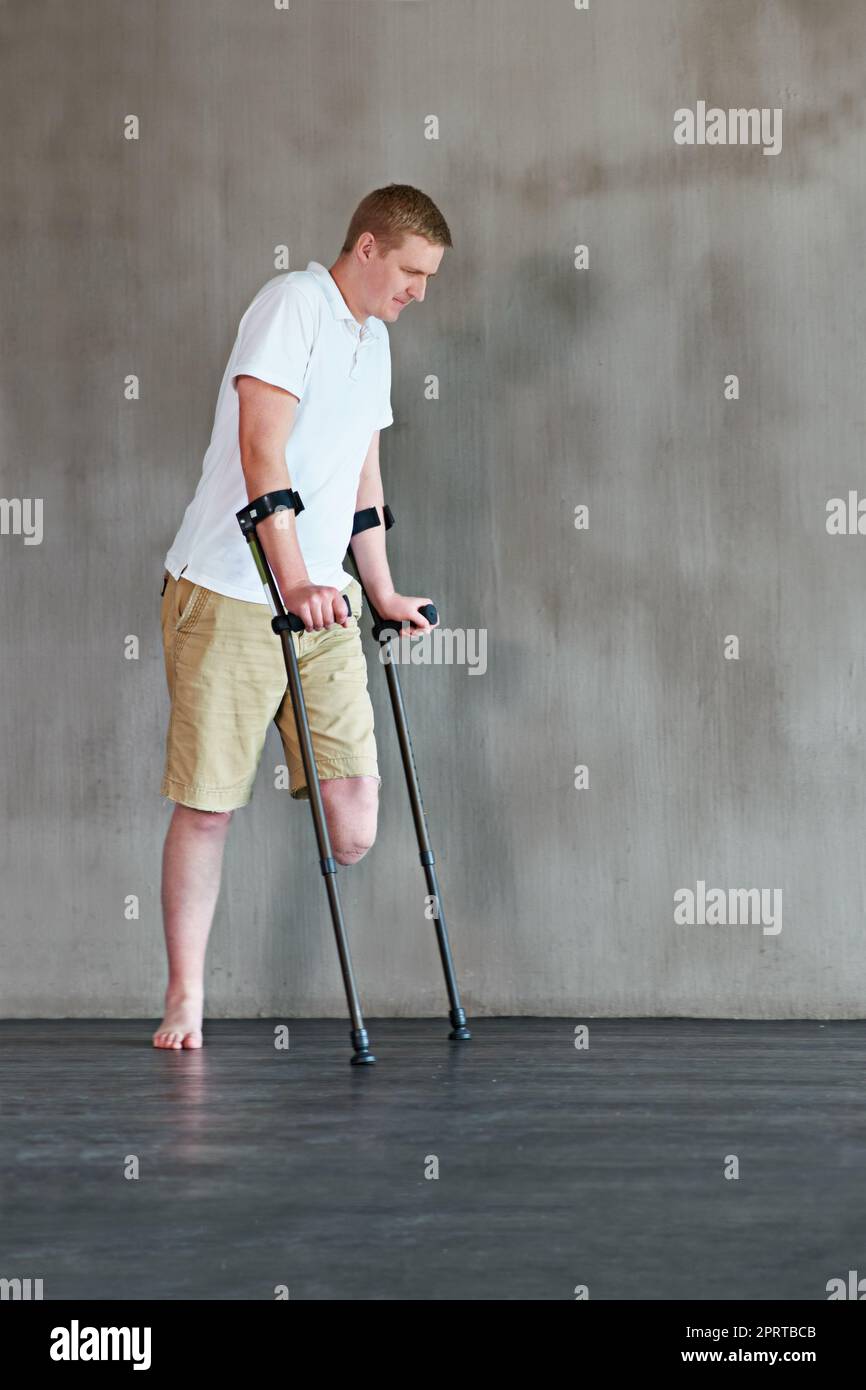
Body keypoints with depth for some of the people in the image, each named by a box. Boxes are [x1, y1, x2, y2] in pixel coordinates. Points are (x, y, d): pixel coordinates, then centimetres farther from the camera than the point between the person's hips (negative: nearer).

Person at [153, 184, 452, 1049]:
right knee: (206, 805, -2)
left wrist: (382, 592, 26)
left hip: (322, 599, 7)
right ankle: (185, 1000, 7)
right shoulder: (293, 303, -9)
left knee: (354, 801, -6)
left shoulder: (373, 339, 18)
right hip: (228, 590, -7)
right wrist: (293, 580, -26)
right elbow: (261, 448, -19)